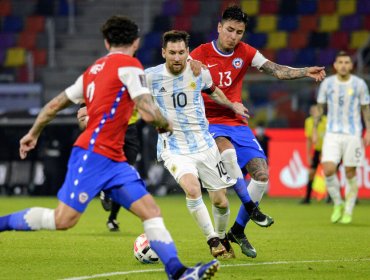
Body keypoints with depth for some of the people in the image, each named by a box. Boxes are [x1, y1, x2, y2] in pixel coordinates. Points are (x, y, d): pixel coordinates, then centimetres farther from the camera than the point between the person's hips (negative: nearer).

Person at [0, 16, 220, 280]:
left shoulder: (94, 69, 19)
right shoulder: (129, 65, -5)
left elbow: (55, 104, 24)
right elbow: (149, 113, -14)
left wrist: (33, 134, 37)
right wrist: (166, 125, 7)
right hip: (93, 154, -9)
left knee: (151, 211, -2)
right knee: (62, 220, -10)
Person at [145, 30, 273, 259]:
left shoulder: (199, 72, -5)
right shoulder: (150, 76, -13)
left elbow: (212, 91, 19)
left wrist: (232, 105, 26)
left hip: (204, 145, 3)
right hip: (173, 148, -3)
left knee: (220, 201, 5)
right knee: (192, 189, -30)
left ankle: (222, 238, 36)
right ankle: (212, 240, -12)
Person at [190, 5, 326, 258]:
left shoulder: (245, 52, 5)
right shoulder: (200, 54, -6)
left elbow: (277, 70, -3)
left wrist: (305, 72, -18)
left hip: (237, 124, 5)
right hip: (209, 123, -5)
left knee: (262, 174, -8)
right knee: (227, 150, -38)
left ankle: (238, 231, 8)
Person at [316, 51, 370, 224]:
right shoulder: (327, 83, 2)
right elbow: (320, 107, 12)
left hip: (353, 134, -1)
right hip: (332, 134, 1)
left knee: (350, 173, 1)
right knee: (328, 170, -13)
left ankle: (348, 211, 14)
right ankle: (338, 204, 8)